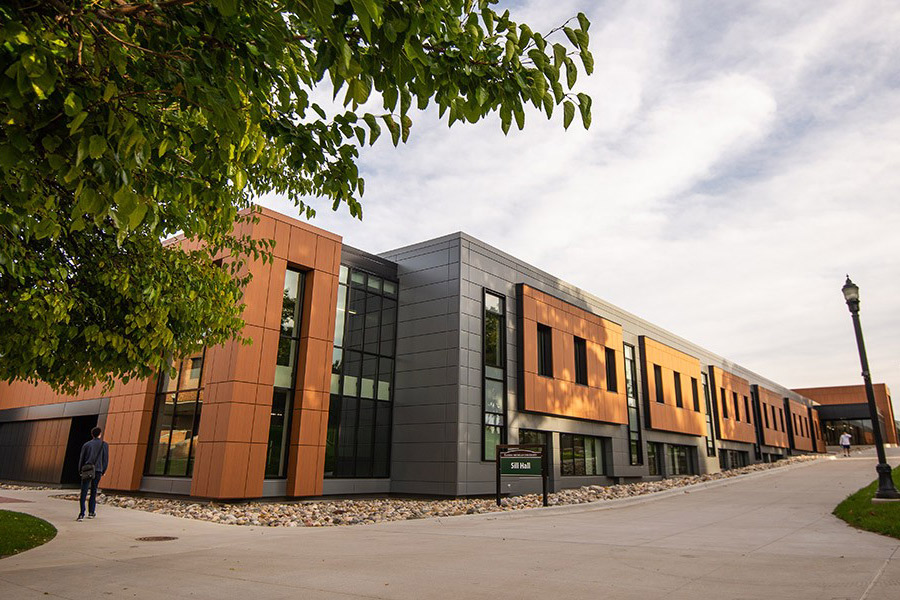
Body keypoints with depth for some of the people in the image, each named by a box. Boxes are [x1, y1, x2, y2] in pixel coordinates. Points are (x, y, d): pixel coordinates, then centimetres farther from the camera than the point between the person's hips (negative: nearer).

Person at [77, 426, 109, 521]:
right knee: (93, 492, 14)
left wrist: (80, 471, 15)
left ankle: (82, 514, -12)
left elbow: (81, 459, 7)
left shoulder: (86, 444, 8)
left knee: (83, 492, -2)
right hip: (98, 471, 0)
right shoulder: (104, 445, 6)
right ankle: (91, 512, 18)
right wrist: (103, 471, 15)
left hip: (87, 470, 0)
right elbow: (106, 460, 5)